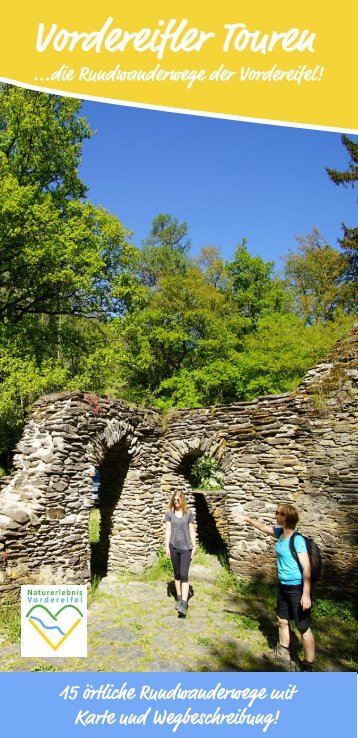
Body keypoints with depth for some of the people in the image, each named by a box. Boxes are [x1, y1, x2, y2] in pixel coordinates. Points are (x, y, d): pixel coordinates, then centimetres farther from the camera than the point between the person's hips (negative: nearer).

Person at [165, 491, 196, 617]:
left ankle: (184, 604, -12)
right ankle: (178, 598, 29)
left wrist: (194, 547, 2)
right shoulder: (169, 513, 3)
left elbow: (192, 531, 3)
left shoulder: (189, 514, 1)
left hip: (186, 548, -2)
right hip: (174, 547, 2)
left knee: (184, 575, -10)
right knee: (177, 574, 13)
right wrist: (167, 546, -2)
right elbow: (168, 530, 3)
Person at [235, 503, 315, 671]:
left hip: (297, 588, -9)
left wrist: (306, 594, -27)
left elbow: (306, 567, -24)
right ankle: (283, 655, 42)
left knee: (304, 628, 0)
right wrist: (246, 519, 26)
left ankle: (308, 666, 12)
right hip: (283, 586, 9)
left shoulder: (297, 539, -23)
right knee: (282, 621, 23)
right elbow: (263, 527, 19)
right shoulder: (280, 532, 0)